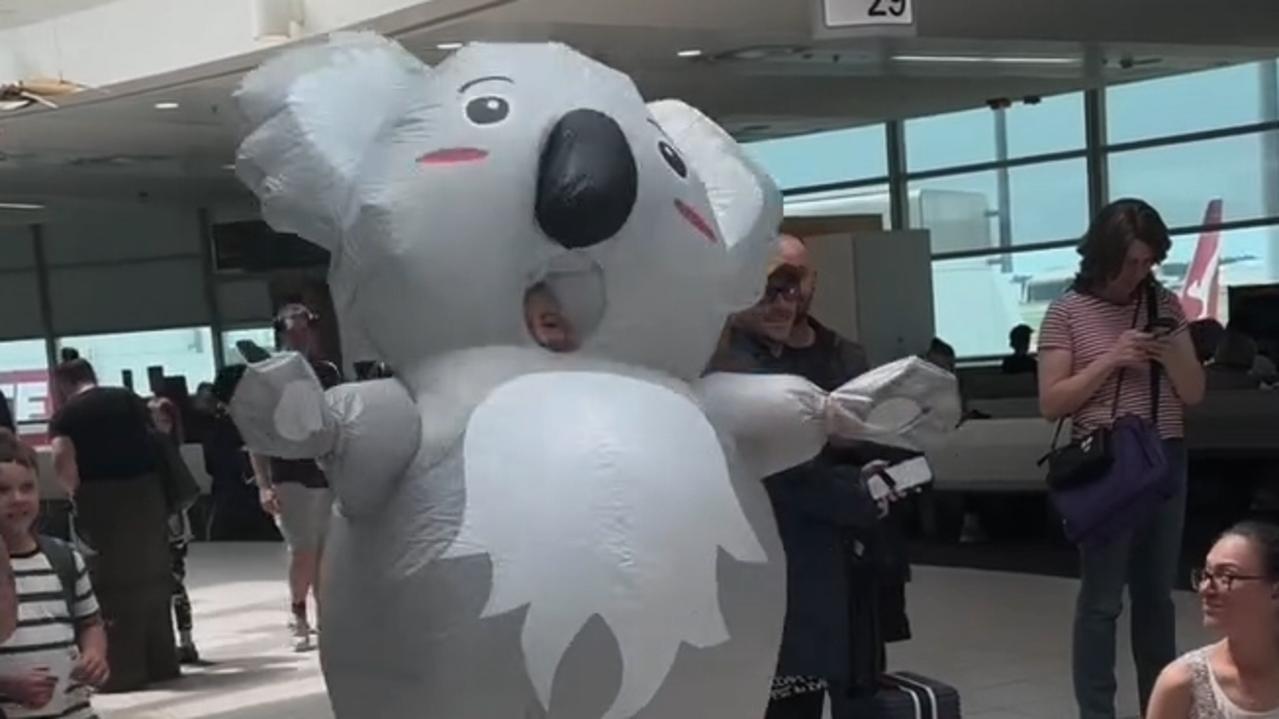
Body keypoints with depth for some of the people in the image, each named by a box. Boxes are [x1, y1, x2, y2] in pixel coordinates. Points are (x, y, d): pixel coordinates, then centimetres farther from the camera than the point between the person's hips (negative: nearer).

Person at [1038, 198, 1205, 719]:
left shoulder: (1165, 305, 7)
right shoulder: (1068, 312, -3)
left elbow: (1194, 393, 8)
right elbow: (1051, 403, -6)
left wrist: (1170, 353, -12)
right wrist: (1110, 360, -15)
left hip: (1166, 460, 4)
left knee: (1157, 594, 11)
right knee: (1102, 598, -2)